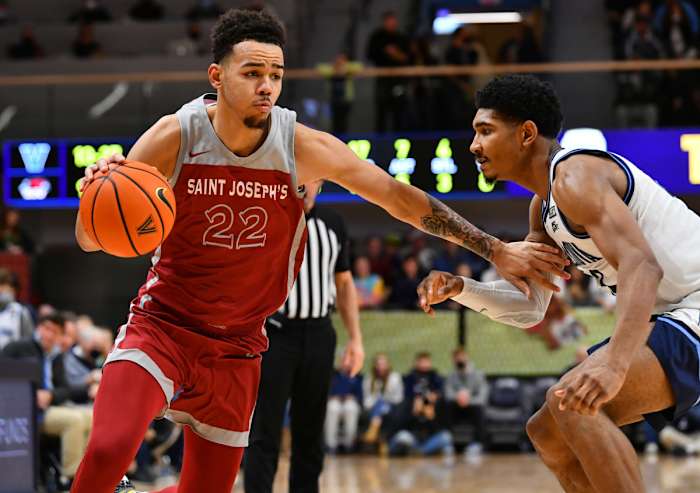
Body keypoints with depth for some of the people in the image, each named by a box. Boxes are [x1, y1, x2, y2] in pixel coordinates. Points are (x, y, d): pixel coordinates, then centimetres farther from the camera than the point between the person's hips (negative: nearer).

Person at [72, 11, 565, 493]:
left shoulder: (303, 148, -12)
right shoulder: (174, 137, -15)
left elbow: (399, 196, -3)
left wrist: (496, 250, -3)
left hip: (236, 348, 3)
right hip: (161, 327, -3)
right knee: (110, 448, -27)